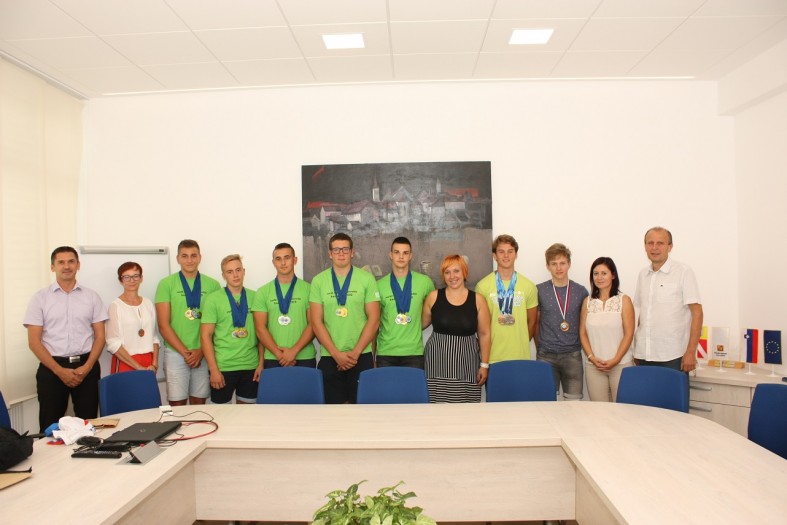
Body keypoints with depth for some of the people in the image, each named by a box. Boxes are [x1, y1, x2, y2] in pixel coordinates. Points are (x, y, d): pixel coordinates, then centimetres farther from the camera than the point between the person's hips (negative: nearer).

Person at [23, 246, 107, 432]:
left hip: (86, 367, 1)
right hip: (52, 369, -1)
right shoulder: (40, 298, 3)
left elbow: (100, 336, 5)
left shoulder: (91, 296, 6)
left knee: (88, 423, 5)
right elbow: (34, 341, -1)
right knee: (50, 427, 4)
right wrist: (59, 370, -11)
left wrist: (87, 367, -10)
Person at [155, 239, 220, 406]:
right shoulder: (166, 284, 0)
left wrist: (201, 351, -6)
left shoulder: (213, 285, 3)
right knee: (177, 404, 2)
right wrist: (185, 352, -9)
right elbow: (163, 325, -4)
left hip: (204, 353, 2)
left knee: (199, 404, 9)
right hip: (175, 353, -1)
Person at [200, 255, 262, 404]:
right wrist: (214, 369, -9)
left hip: (251, 366, 2)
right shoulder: (213, 299, -3)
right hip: (223, 367, -2)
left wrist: (261, 363, 2)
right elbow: (206, 336, -4)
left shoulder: (255, 297, 3)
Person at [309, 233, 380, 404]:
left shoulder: (367, 279, 0)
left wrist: (355, 353, -8)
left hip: (361, 356, -1)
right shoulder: (318, 281, 3)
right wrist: (336, 354, -8)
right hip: (329, 357, 1)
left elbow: (374, 319, -3)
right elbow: (316, 322, -1)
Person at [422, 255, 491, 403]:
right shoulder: (433, 297, 2)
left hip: (466, 363, 0)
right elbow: (422, 324, 15)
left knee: (466, 401, -2)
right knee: (438, 401, -3)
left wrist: (484, 364, 2)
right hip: (438, 360, 0)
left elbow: (484, 334, 4)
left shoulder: (478, 299, 1)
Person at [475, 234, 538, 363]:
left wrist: (521, 344, 10)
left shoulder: (529, 286, 1)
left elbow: (532, 321, 10)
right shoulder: (482, 286, -4)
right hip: (492, 356, -1)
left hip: (521, 356, 2)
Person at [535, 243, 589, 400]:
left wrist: (580, 344, 6)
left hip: (573, 355, 1)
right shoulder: (539, 291, 0)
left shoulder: (581, 291, 3)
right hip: (546, 356, -1)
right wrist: (539, 348, 4)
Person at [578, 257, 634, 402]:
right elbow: (583, 333, 7)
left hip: (621, 365, -2)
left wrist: (615, 360, -12)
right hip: (593, 366, 2)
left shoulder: (624, 300, 0)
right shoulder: (587, 302, 8)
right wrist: (592, 357, -6)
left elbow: (628, 334, -4)